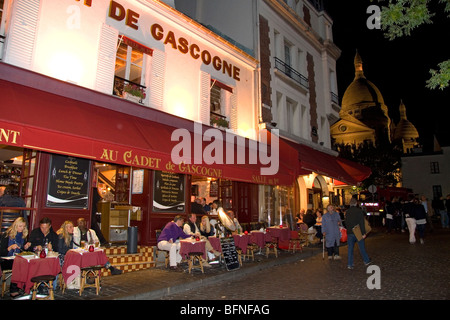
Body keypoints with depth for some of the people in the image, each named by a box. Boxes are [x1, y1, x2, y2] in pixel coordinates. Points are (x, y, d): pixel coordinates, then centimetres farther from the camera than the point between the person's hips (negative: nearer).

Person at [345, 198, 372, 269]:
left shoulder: (347, 212, 1)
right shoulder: (359, 211, -10)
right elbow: (362, 223, -12)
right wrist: (364, 233, -9)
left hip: (350, 232, 2)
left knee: (350, 248, 8)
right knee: (362, 247, 14)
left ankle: (349, 264, 9)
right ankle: (366, 261, 29)